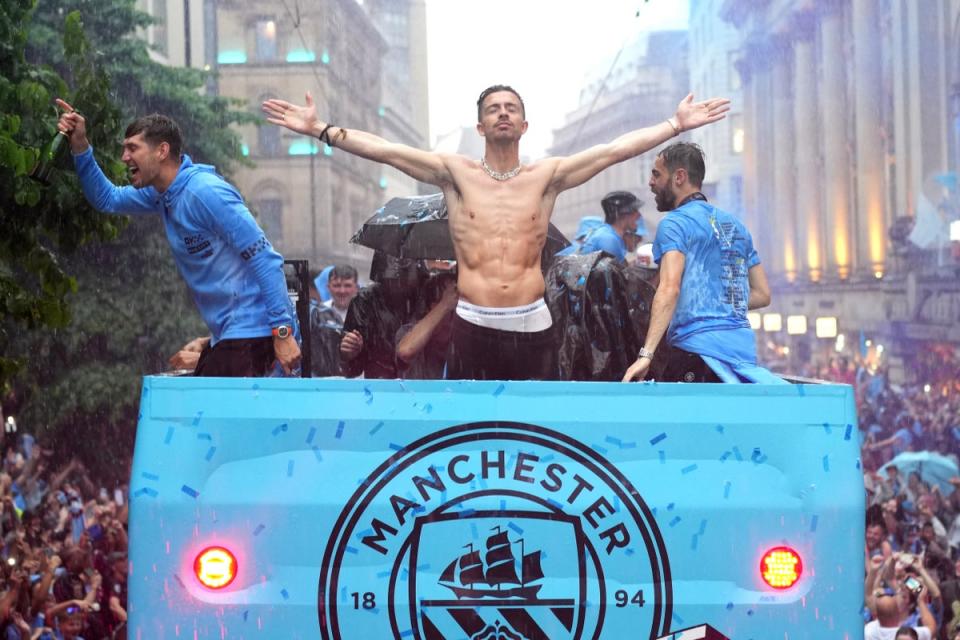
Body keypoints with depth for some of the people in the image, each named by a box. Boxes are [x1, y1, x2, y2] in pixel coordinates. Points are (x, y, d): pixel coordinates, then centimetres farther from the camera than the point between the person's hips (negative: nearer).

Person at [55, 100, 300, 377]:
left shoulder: (205, 192, -19)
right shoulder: (163, 194, 10)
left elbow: (265, 260, -21)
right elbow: (107, 199, 24)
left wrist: (282, 331, -24)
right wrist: (80, 146, 9)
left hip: (251, 333, -10)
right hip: (226, 334, 10)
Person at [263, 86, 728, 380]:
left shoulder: (547, 176, 6)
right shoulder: (455, 173, 4)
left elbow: (615, 149, 2)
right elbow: (384, 150, -2)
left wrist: (676, 126, -3)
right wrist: (322, 130, -8)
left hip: (531, 324, 1)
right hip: (474, 325, -1)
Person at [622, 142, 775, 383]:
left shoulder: (675, 223, -2)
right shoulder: (735, 225, 21)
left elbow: (670, 289, -18)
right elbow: (763, 294, 22)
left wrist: (646, 354, -25)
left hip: (699, 348, -8)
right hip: (745, 349, 8)